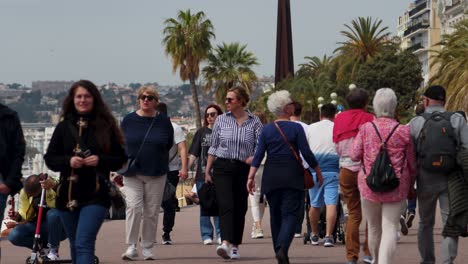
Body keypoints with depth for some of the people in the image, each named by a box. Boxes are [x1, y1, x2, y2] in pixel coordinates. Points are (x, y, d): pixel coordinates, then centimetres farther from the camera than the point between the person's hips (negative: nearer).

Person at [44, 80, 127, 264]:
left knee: (83, 244, -16)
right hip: (68, 195, 4)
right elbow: (50, 158, 6)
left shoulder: (106, 127, -1)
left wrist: (100, 160, -15)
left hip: (95, 195, -4)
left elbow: (120, 159, 3)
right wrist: (68, 160, -13)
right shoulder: (64, 127, 5)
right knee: (75, 245, 16)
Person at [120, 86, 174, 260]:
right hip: (133, 173, -1)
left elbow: (169, 144, 14)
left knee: (152, 212, 4)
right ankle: (131, 247, -11)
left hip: (156, 174, 1)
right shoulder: (129, 120, 2)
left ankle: (147, 248, 14)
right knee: (133, 207, -13)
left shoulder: (163, 121, 2)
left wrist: (154, 155, 11)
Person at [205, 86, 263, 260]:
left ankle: (235, 246, 13)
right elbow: (213, 147, 11)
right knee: (226, 205, -15)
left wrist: (253, 157, -19)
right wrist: (207, 170, 9)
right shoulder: (221, 120, 6)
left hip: (244, 169, 1)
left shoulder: (254, 122, 2)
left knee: (240, 208, 4)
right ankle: (225, 243, -27)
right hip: (223, 167, -1)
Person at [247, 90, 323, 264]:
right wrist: (318, 171, 7)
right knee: (290, 214, -5)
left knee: (275, 215, 14)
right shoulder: (296, 128, -5)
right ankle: (283, 248, -26)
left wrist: (251, 177, -1)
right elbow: (307, 153, -6)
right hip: (292, 176, -3)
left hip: (271, 176, 4)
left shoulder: (266, 129, 4)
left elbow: (258, 155, -1)